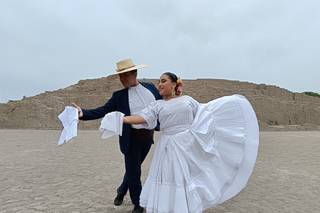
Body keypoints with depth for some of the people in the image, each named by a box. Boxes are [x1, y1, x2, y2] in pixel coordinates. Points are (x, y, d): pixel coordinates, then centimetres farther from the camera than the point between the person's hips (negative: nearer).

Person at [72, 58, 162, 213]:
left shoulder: (150, 88, 1)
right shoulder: (120, 96, -5)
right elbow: (102, 111, -12)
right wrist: (83, 113, -25)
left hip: (148, 136, 3)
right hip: (132, 138, -3)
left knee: (134, 168, 19)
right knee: (133, 170, 6)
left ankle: (122, 191, 48)